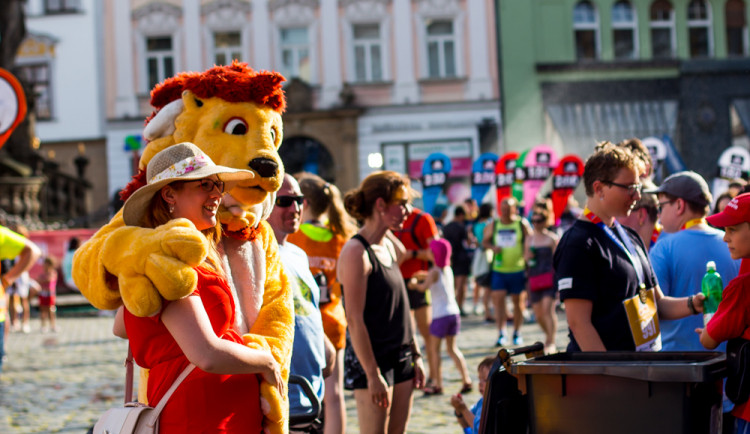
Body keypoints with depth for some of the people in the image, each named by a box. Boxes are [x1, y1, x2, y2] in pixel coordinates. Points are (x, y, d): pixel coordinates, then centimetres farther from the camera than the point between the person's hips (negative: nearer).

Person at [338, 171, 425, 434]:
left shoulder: (389, 247, 11)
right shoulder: (356, 252, -15)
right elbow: (354, 320, -18)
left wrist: (415, 356, 15)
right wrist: (373, 375, -19)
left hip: (400, 357, 8)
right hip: (371, 360, -8)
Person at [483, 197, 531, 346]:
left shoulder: (522, 224, -2)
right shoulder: (493, 226, 4)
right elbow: (485, 241, 14)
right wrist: (492, 247, -9)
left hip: (518, 270, -1)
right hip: (498, 270, 1)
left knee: (517, 301, 7)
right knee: (498, 299, -11)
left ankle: (517, 333, 21)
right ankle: (501, 334, -10)